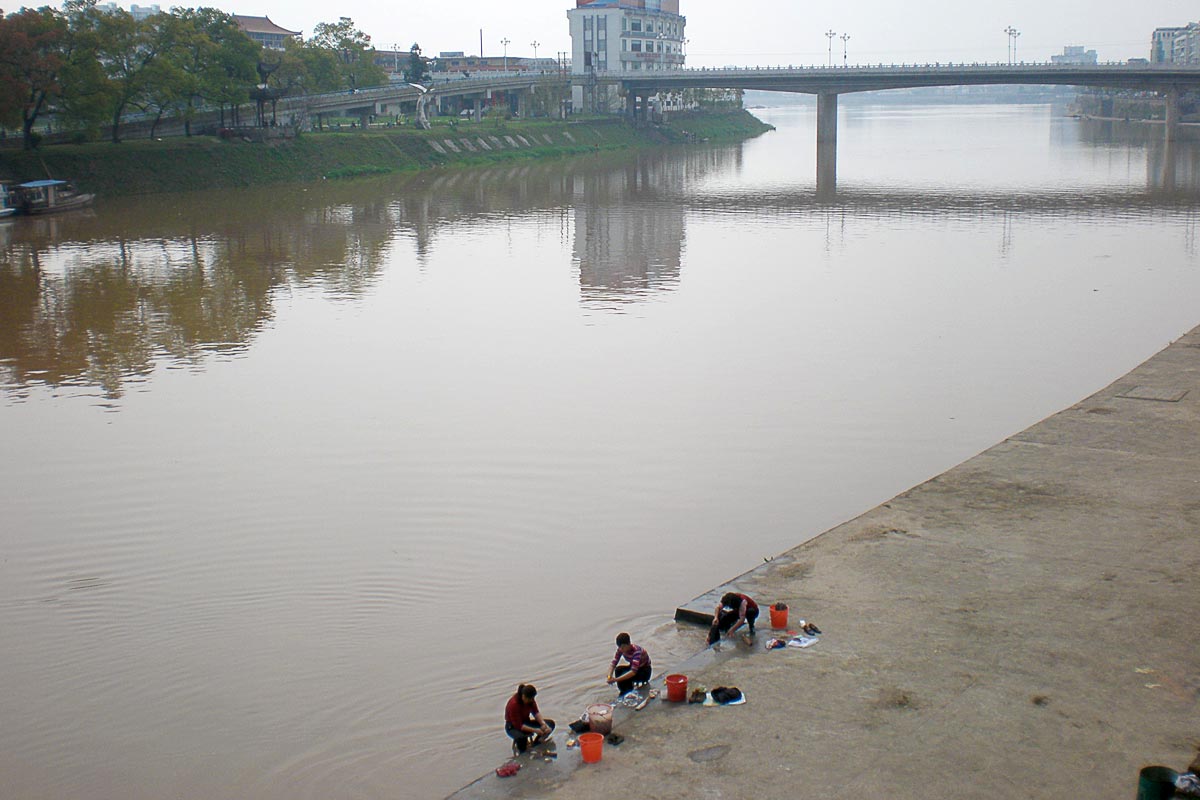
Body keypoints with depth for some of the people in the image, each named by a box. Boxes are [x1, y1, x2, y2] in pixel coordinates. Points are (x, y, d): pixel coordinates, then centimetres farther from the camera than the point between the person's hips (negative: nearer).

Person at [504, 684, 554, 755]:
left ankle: (535, 744, 1)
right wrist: (535, 730, -34)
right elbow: (518, 725, -30)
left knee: (551, 723, -8)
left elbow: (536, 712, -4)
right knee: (521, 738, -42)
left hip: (525, 722, 7)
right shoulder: (514, 704, -32)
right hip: (513, 726, -7)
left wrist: (543, 724, -22)